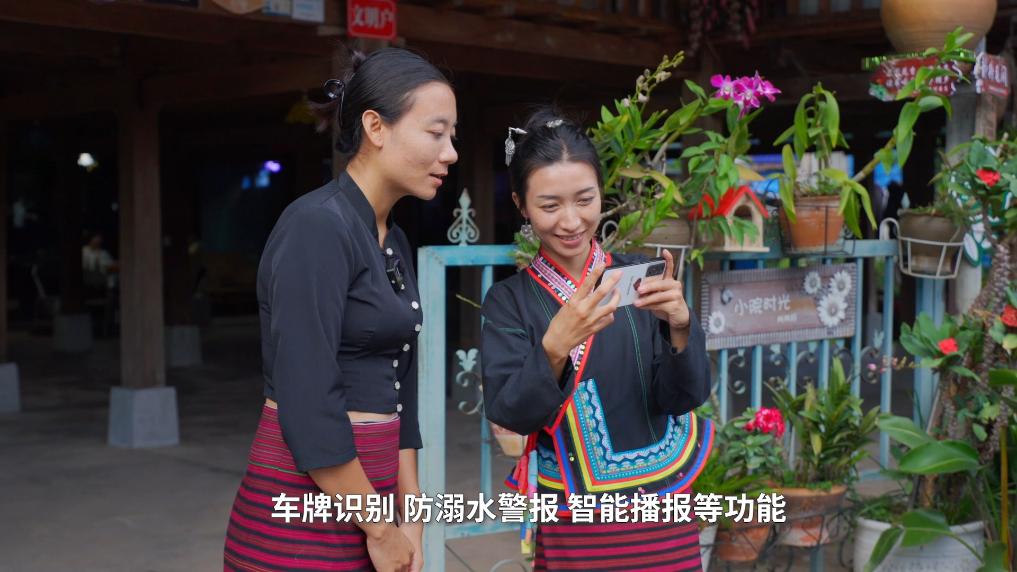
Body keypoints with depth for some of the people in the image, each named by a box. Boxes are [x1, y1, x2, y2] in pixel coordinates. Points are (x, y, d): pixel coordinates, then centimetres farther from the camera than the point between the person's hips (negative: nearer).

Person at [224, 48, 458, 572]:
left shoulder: (394, 243, 10)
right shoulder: (317, 226, -17)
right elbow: (307, 406, -22)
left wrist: (409, 522, 9)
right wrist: (380, 529, -13)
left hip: (365, 490, 8)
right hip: (307, 510, -8)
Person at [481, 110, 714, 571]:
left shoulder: (638, 277, -3)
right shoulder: (509, 300, -4)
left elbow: (685, 396, -6)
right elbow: (509, 413, -13)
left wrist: (680, 326, -25)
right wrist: (555, 345, -30)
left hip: (659, 508, 1)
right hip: (569, 519, -1)